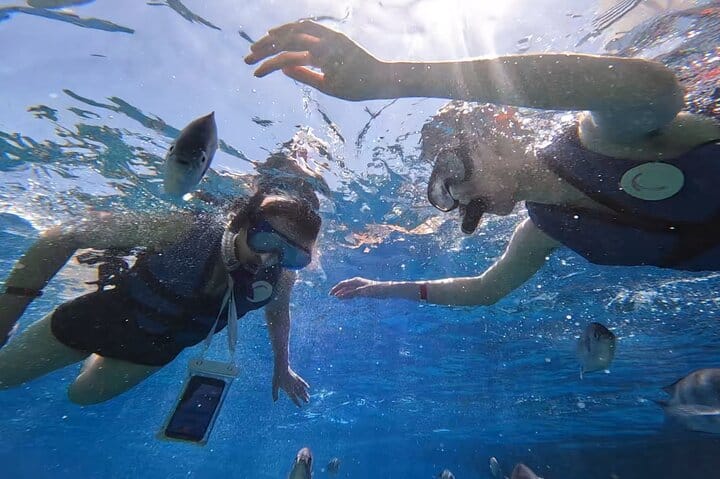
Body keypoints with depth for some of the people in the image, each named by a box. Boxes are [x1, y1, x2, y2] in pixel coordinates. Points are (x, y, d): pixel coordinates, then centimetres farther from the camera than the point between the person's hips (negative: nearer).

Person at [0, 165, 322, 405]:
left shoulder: (280, 278, -27)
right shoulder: (185, 228, -37)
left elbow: (277, 312, -3)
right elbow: (63, 238, -24)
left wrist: (282, 366, 4)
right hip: (100, 316, -2)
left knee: (83, 395, 26)